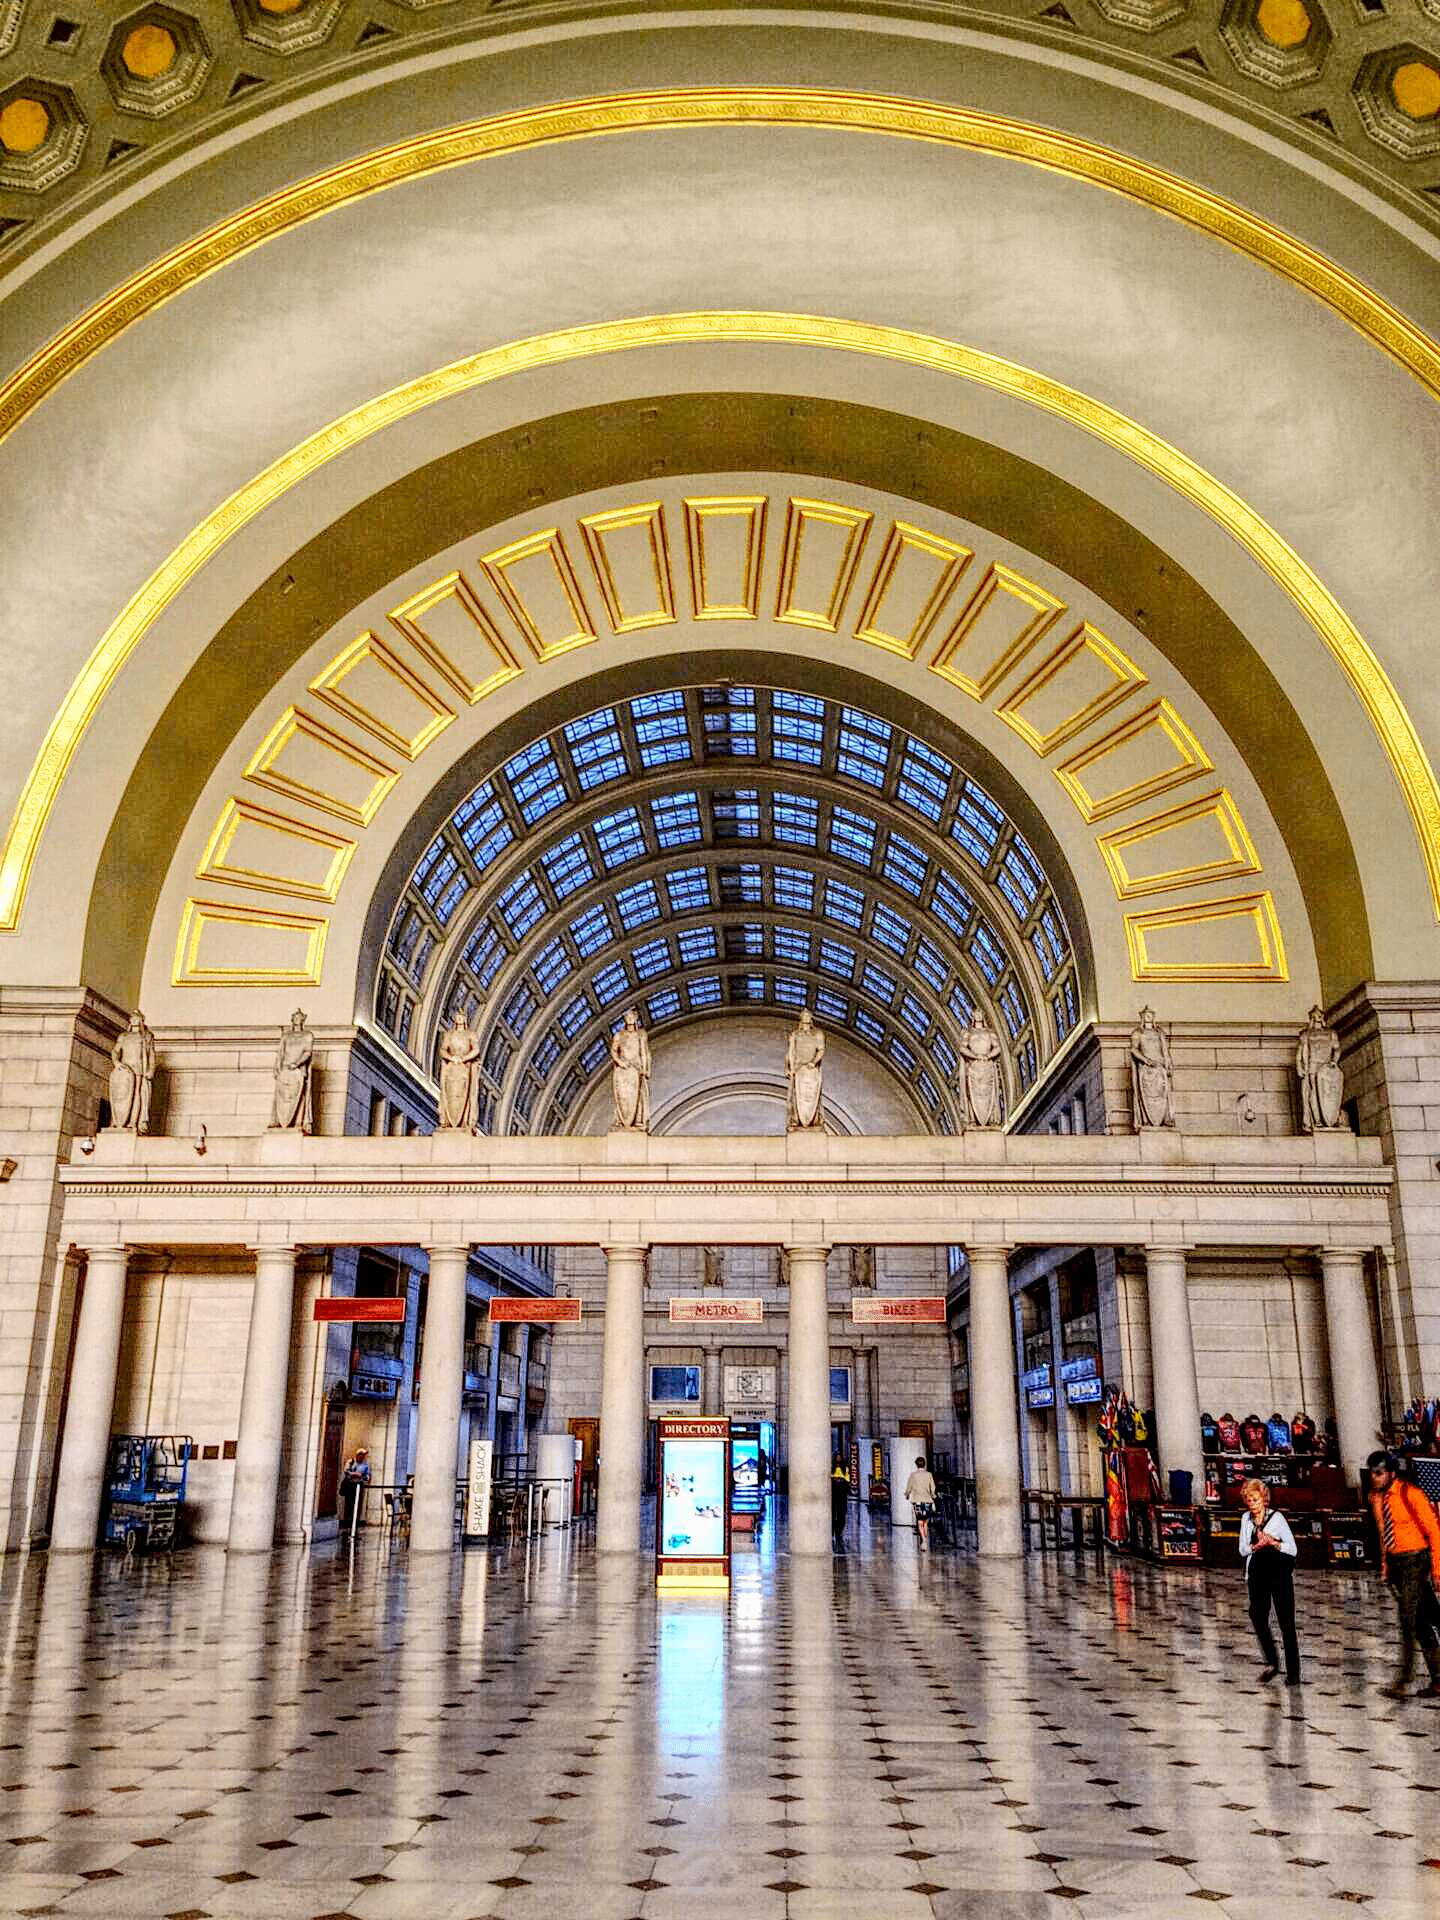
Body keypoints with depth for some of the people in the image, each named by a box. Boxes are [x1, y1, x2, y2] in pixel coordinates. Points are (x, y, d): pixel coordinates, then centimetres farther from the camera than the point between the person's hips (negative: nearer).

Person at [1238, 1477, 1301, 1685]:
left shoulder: (1277, 1517, -4)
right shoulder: (1246, 1519, 8)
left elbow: (1292, 1549, -4)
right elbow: (1243, 1550, 6)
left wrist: (1273, 1543, -20)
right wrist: (1257, 1545, -13)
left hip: (1280, 1573, -3)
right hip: (1257, 1573, 3)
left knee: (1286, 1622, -4)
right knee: (1257, 1616, -11)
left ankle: (1293, 1673, 4)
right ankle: (1272, 1663, 8)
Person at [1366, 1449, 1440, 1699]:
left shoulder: (1411, 1495, -15)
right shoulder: (1376, 1497, 6)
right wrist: (1385, 1563, 14)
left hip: (1415, 1559, -7)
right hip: (1394, 1561, 7)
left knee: (1408, 1620, -12)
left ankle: (1401, 1681, -10)